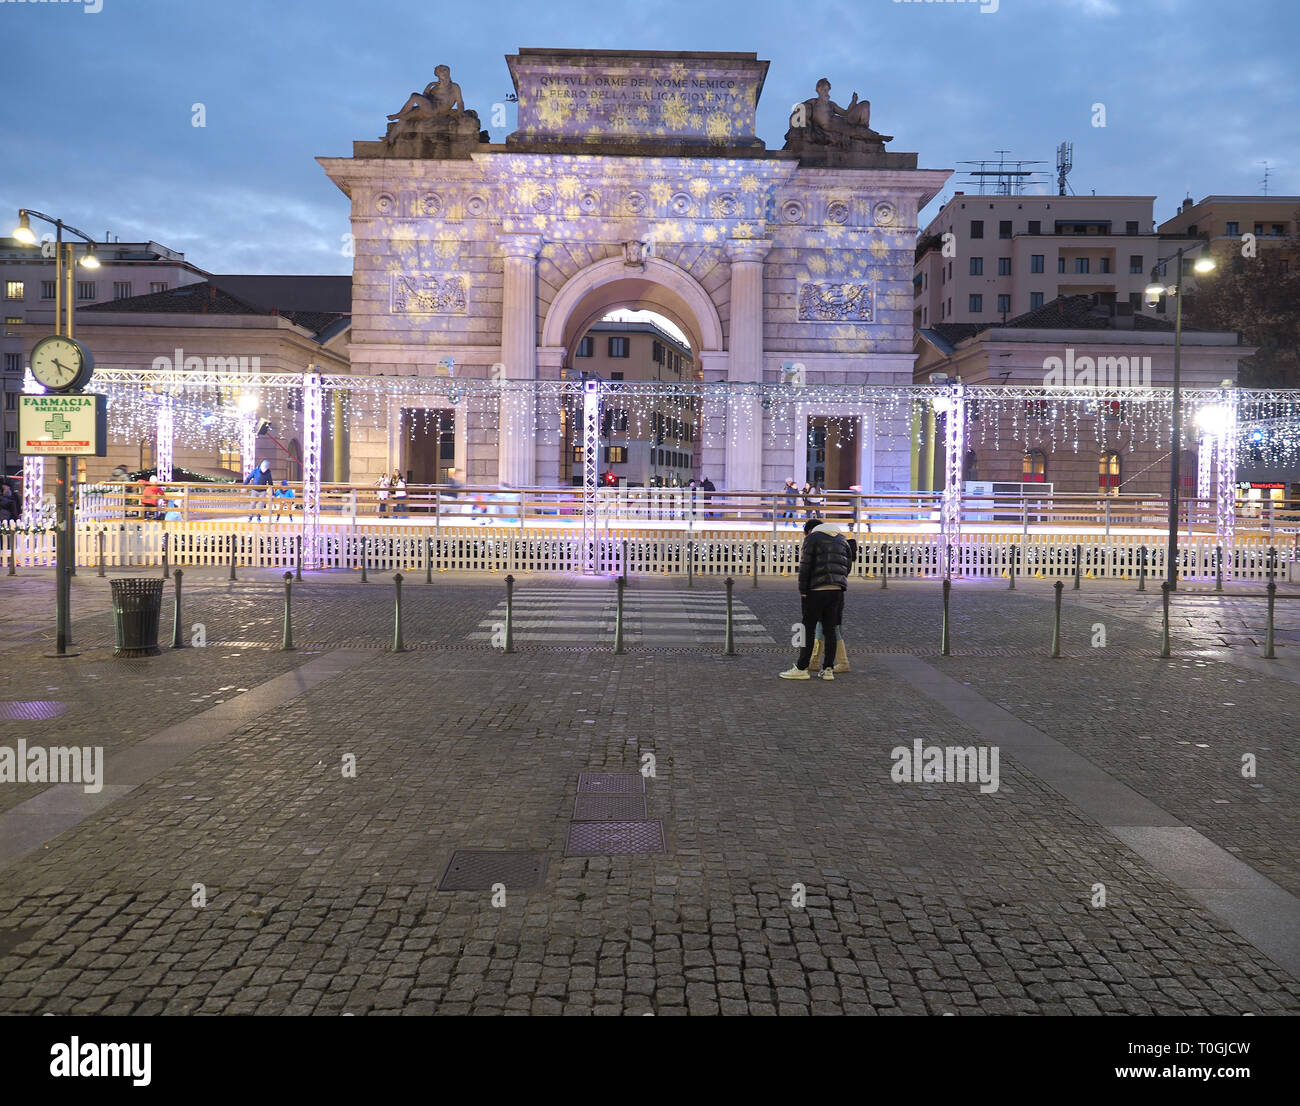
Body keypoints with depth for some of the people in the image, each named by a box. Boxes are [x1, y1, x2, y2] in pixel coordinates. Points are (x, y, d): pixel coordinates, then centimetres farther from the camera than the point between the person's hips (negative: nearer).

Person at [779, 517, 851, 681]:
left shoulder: (812, 538, 0)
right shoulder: (842, 540, 19)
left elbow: (805, 566, -7)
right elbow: (847, 566, 17)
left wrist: (803, 591, -5)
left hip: (817, 589, -6)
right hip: (837, 590, 6)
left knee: (808, 629, -2)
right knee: (830, 629, 9)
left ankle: (802, 668, -1)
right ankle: (828, 669, 8)